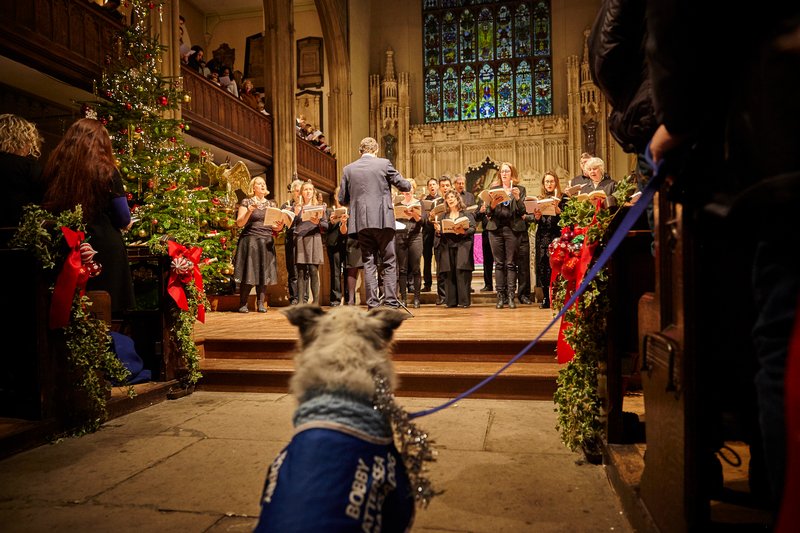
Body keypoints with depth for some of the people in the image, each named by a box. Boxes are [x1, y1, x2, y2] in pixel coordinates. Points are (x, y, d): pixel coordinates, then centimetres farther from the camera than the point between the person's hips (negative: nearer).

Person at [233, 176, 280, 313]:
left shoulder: (271, 204, 15)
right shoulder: (246, 202, 4)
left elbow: (275, 226, 14)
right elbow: (239, 223, -2)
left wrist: (279, 226, -8)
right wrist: (249, 211, -16)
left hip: (267, 242, 4)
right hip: (250, 241, -3)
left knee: (264, 272, 0)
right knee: (248, 272, -7)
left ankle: (261, 303, 5)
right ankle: (243, 304, 1)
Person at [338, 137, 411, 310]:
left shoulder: (348, 169, 8)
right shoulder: (384, 164, 0)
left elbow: (342, 199, 11)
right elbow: (404, 186, 4)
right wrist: (408, 183, 26)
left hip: (361, 222, 3)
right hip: (383, 220, -3)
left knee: (369, 263, 8)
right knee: (389, 263, 4)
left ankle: (372, 303, 7)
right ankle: (391, 302, 1)